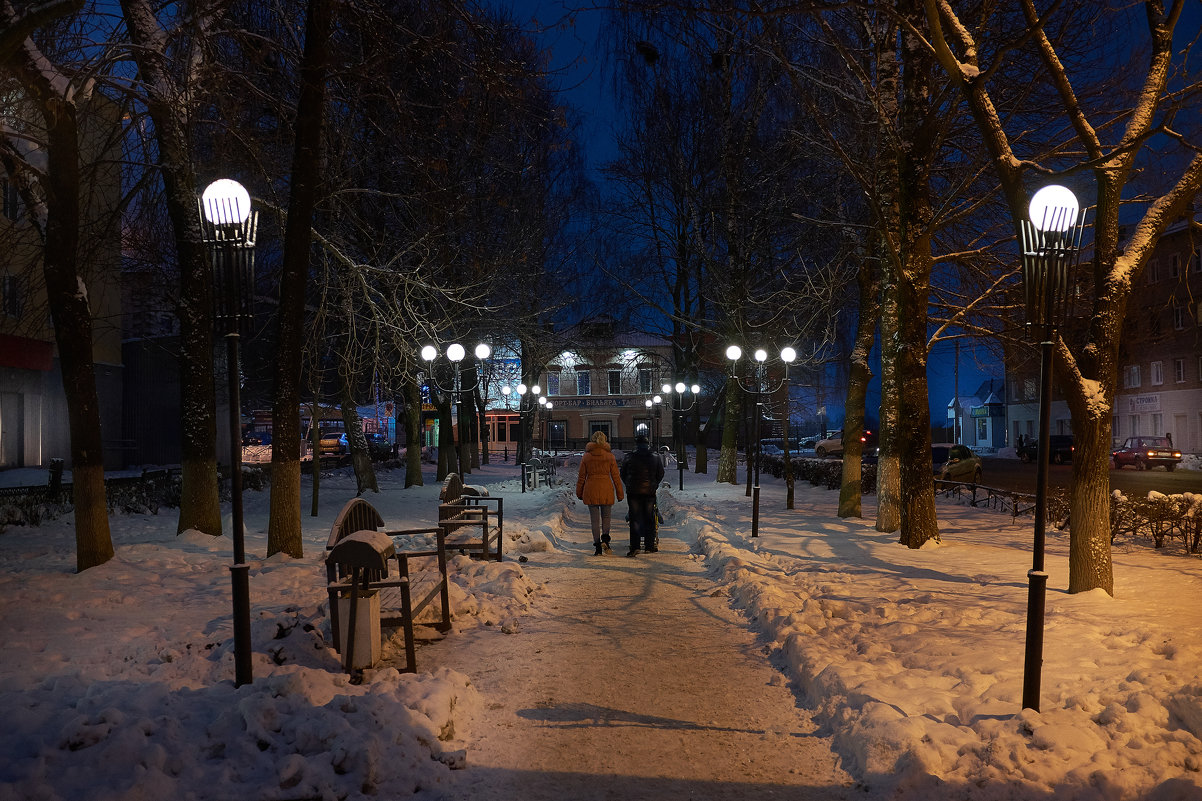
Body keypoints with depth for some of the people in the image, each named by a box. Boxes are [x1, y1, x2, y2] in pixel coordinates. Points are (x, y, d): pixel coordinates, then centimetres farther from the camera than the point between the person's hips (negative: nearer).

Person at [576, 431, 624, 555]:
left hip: (591, 490, 0)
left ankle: (598, 547, 4)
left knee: (595, 519, 6)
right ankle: (605, 538, -7)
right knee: (606, 517, 16)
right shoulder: (610, 456, 0)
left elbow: (581, 476, 6)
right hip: (606, 489, 0)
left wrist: (579, 493, 16)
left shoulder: (586, 456, 1)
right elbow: (616, 476, 2)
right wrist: (619, 493, 8)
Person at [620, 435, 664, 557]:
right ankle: (649, 546, 12)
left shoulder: (628, 459, -2)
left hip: (633, 492, -1)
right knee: (649, 519, 9)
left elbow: (623, 474, 7)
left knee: (635, 519, 1)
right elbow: (660, 474, 10)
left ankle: (634, 547, -6)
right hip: (649, 492, 1)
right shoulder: (655, 458, 3)